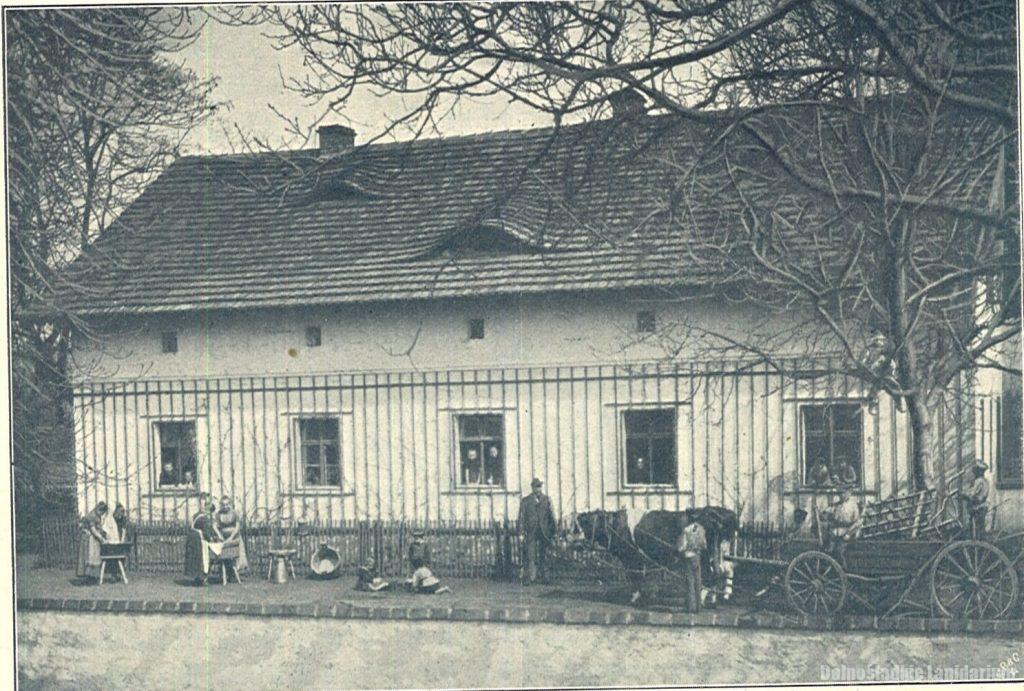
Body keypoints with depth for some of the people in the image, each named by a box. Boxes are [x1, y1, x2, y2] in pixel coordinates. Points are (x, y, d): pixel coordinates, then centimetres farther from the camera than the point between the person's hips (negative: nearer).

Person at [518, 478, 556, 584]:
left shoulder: (546, 500, 11)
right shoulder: (525, 501, 6)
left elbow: (551, 516, 12)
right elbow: (522, 518, 4)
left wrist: (553, 532, 5)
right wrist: (522, 532, -5)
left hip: (544, 532, 2)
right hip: (531, 532, -2)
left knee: (543, 555, 5)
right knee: (531, 556, -7)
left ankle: (544, 577, 10)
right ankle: (530, 579, -8)